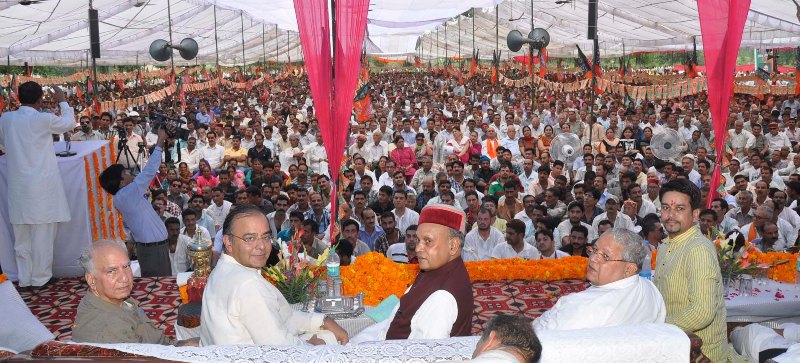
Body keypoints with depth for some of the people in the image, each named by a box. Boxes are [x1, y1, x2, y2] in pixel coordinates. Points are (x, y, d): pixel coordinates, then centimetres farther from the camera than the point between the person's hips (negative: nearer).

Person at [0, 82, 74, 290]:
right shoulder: (43, 119, -11)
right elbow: (69, 124, 7)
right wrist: (63, 102, 20)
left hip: (18, 186, 5)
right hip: (42, 185, -5)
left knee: (21, 234, 11)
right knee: (43, 234, 3)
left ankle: (24, 279, 19)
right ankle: (40, 278, 10)